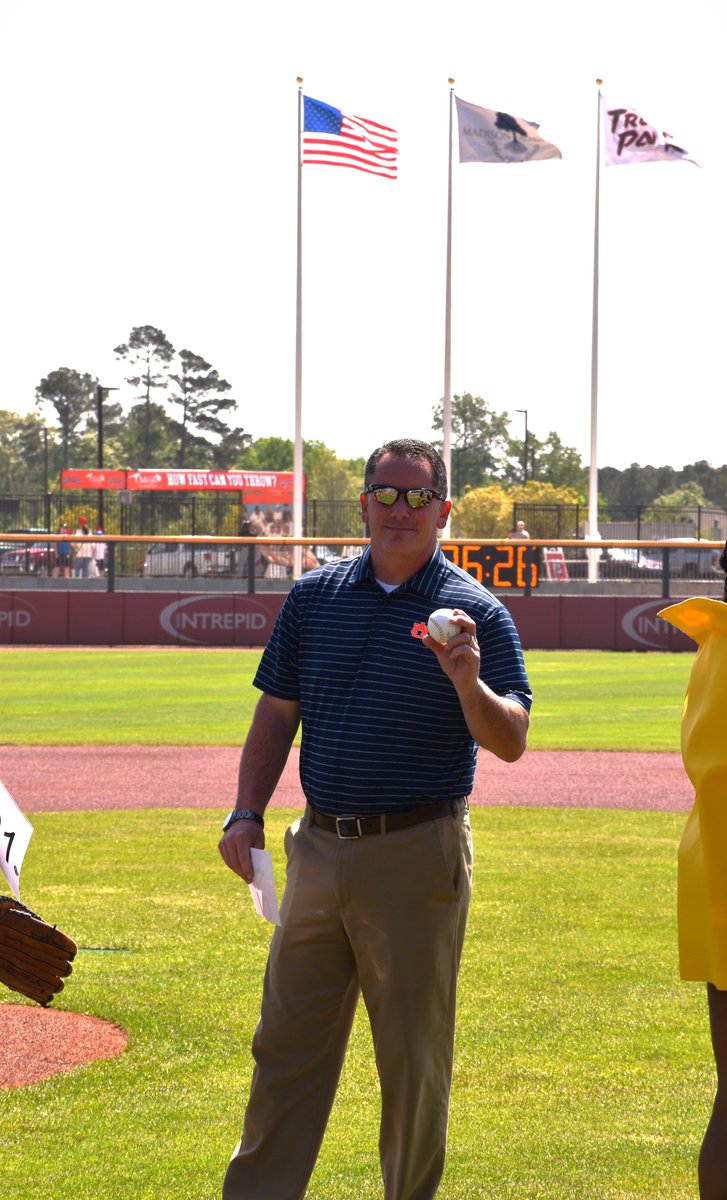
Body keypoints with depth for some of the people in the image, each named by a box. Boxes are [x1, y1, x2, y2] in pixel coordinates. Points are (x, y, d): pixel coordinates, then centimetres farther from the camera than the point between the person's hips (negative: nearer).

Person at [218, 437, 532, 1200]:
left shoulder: (474, 614, -4)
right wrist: (247, 815, 4)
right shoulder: (315, 595, 7)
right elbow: (277, 712, 13)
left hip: (418, 856, -4)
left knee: (413, 1051, 4)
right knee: (288, 1043, 10)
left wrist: (469, 685, -29)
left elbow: (511, 743, -10)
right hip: (320, 845, 4)